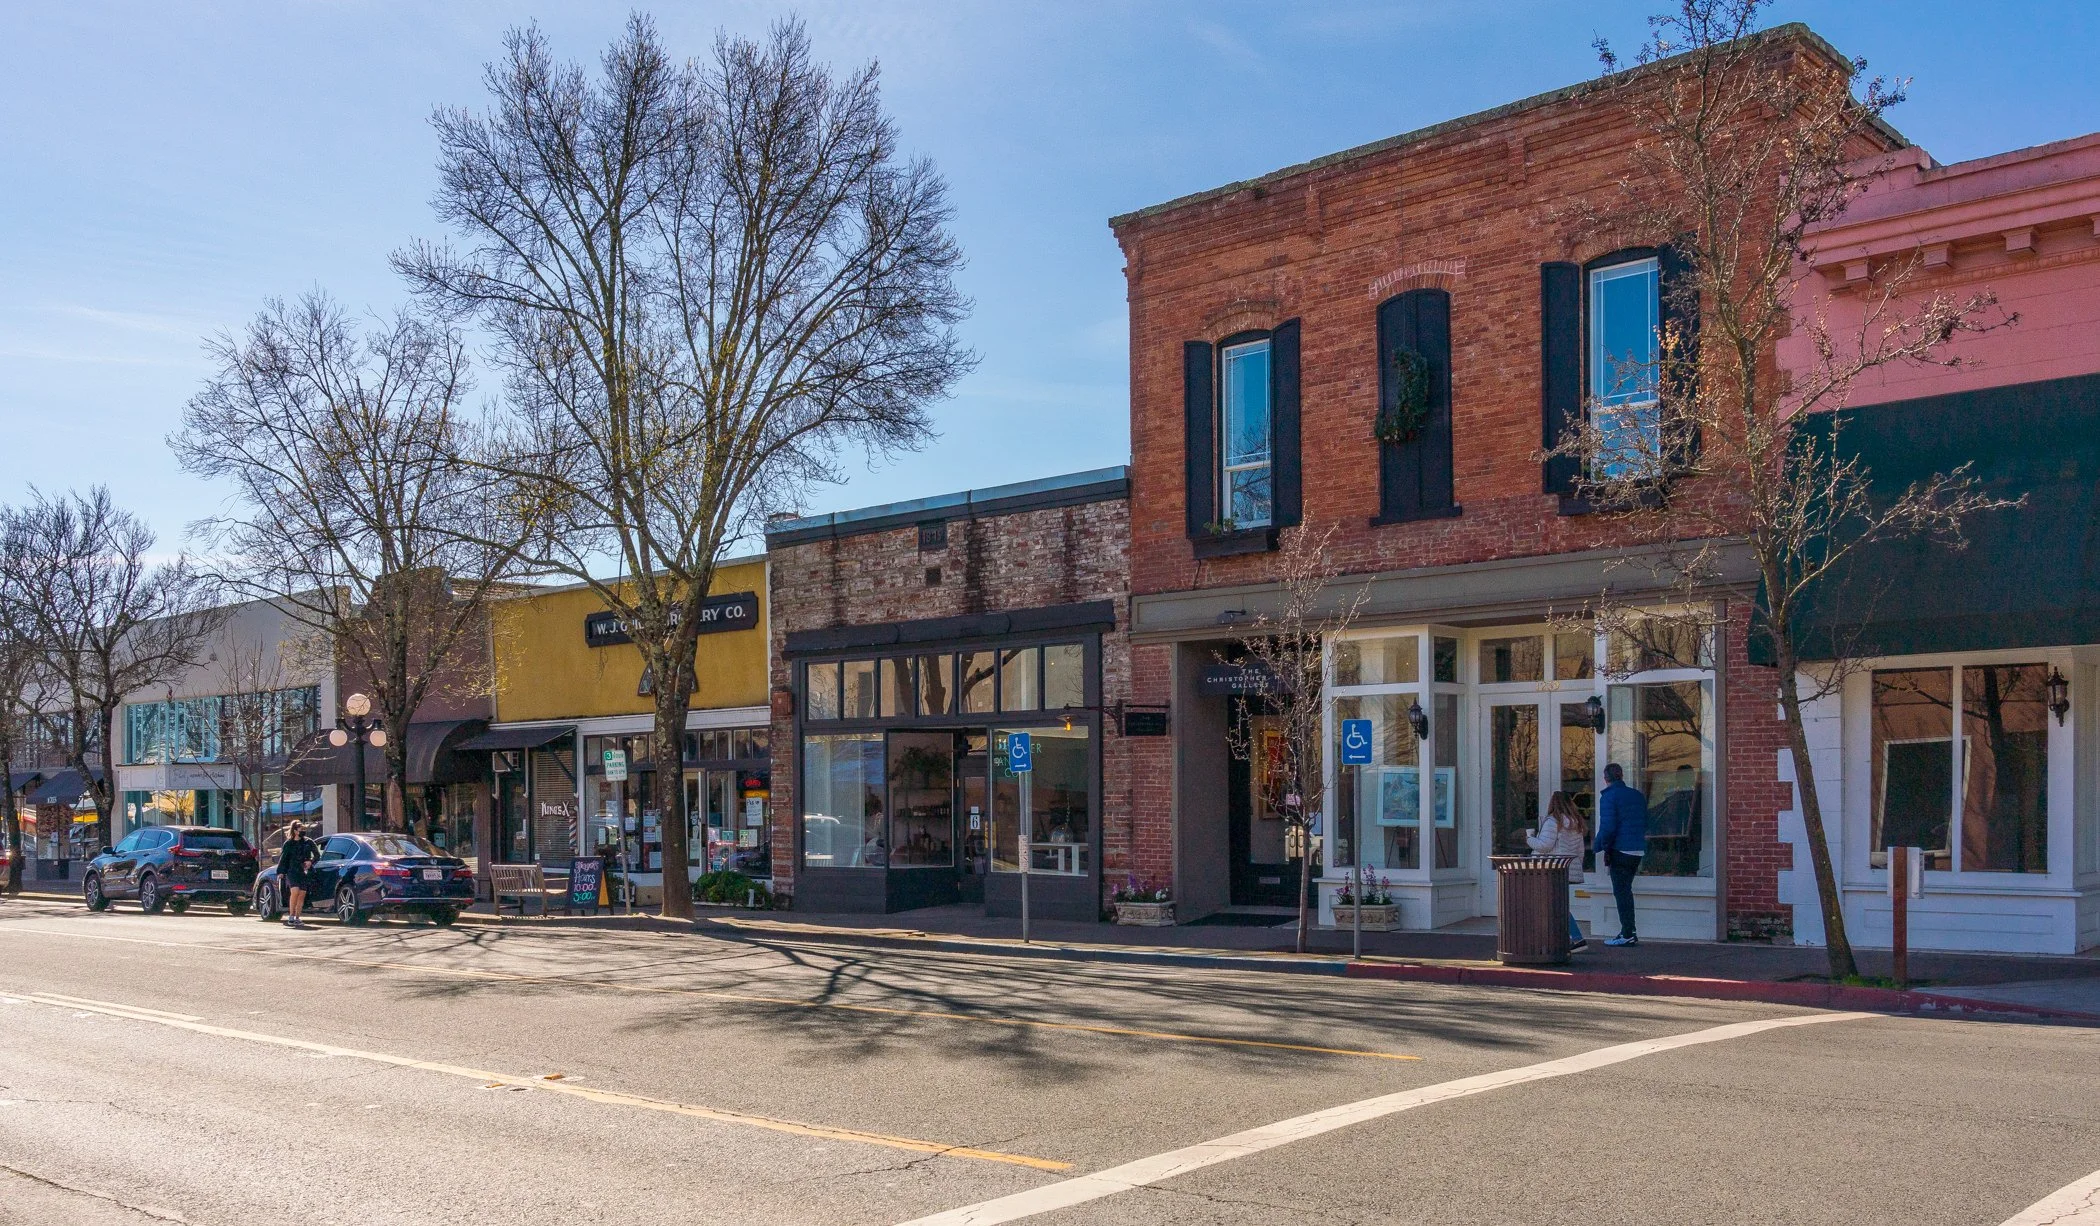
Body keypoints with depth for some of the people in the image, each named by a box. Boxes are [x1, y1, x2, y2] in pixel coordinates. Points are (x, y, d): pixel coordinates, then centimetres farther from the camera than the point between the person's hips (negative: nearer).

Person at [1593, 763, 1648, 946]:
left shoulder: (1608, 797, -10)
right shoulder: (1638, 796, 13)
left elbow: (1608, 827, -17)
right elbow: (1645, 825, 17)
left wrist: (1603, 847, -7)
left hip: (1620, 850, -7)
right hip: (1638, 850, 7)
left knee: (1621, 891, -2)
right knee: (1626, 890, 17)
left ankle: (1628, 934, -4)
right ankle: (1629, 931, 19)